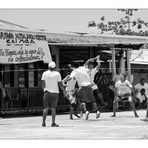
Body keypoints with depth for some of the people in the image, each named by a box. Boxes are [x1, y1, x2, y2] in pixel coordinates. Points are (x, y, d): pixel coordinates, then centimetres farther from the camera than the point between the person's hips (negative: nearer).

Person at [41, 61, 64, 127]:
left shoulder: (45, 73, -1)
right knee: (53, 108, 2)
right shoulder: (57, 74, -5)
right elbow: (60, 84, -3)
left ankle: (43, 122, 0)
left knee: (46, 108, 5)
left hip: (47, 92, 1)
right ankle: (53, 123, -1)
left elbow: (43, 84, 0)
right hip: (55, 92, -1)